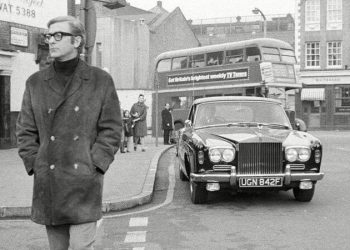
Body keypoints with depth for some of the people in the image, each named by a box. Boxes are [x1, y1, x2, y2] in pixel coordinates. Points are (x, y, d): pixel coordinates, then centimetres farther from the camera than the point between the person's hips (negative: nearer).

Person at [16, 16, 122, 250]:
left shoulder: (101, 80, 2)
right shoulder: (35, 83, 9)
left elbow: (112, 129, 0)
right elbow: (25, 130, 10)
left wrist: (94, 166, -9)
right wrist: (35, 166, -1)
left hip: (85, 184, -3)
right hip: (48, 184, 3)